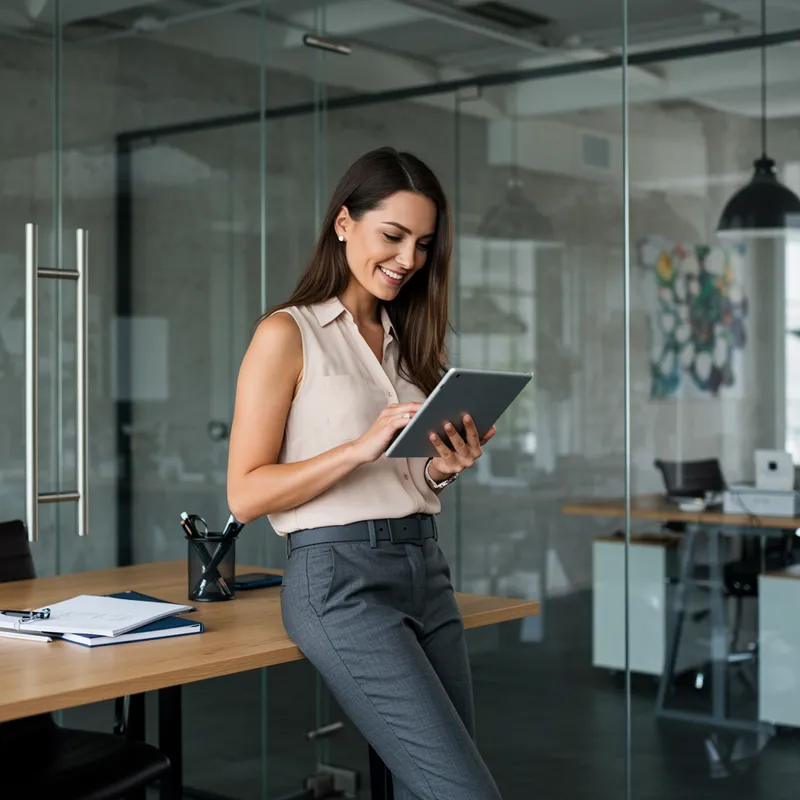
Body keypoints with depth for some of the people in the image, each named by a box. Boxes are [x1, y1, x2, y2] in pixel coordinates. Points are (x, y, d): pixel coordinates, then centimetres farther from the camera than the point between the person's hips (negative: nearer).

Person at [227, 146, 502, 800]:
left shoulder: (404, 340, 18)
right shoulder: (288, 334, -3)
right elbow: (246, 494, -7)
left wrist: (443, 468, 1)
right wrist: (361, 447, -18)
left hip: (426, 568, 7)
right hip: (342, 576, -7)